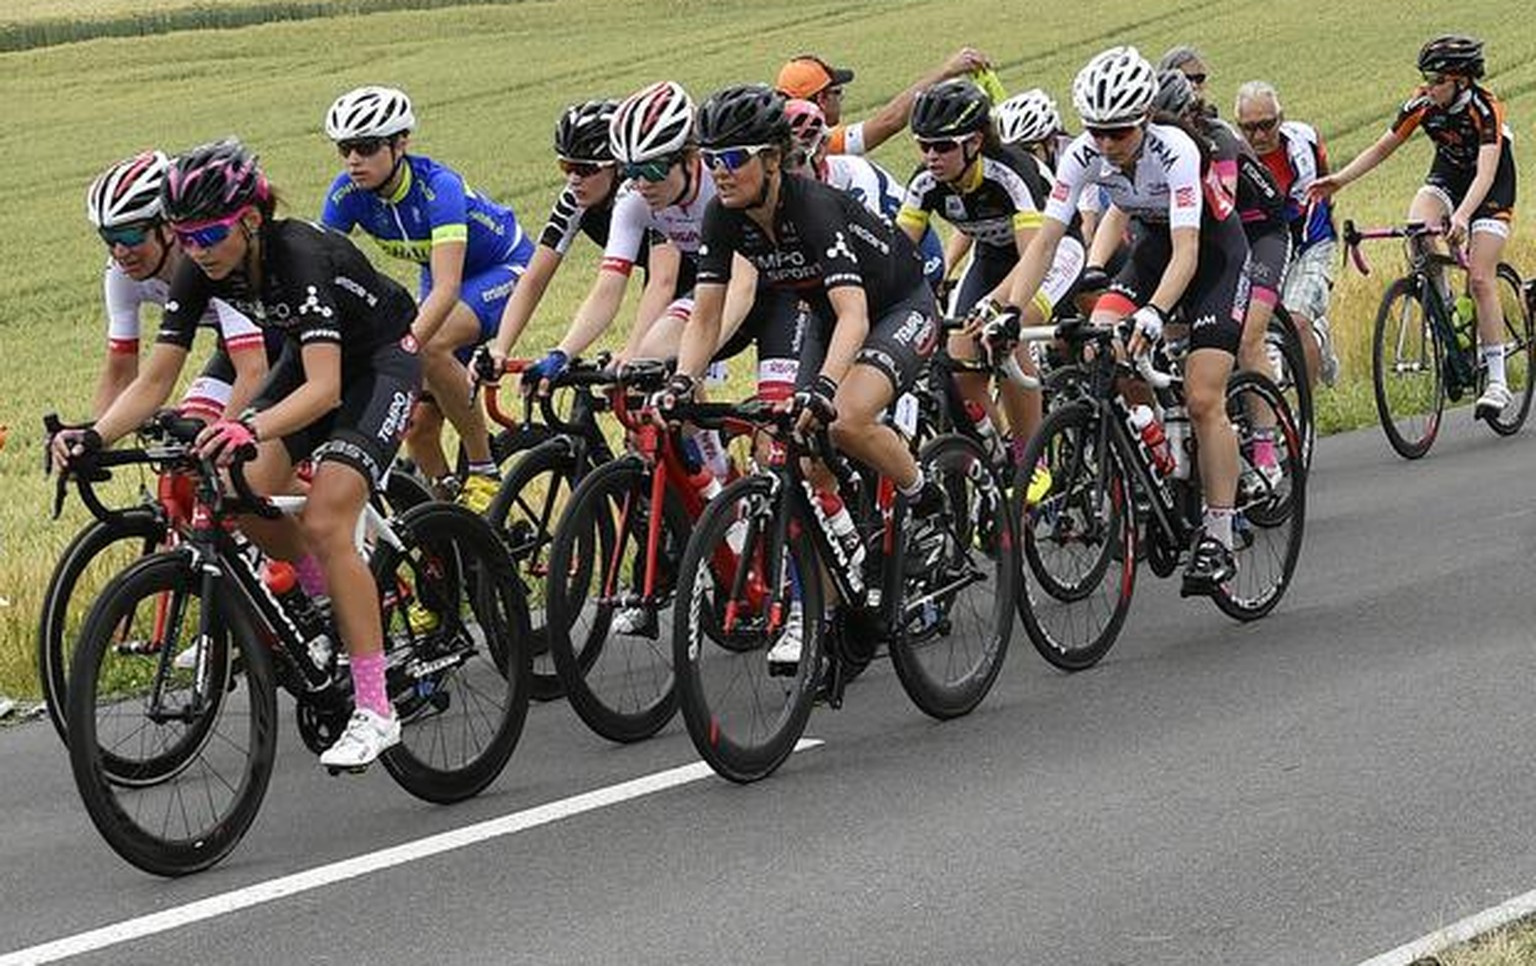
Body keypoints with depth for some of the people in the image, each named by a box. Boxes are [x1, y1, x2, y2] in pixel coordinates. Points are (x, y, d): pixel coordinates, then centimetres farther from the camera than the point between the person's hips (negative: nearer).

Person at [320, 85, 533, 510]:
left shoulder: (437, 186, -35)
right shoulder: (348, 193, -19)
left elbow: (447, 290, -44)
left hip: (503, 267, -6)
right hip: (441, 274, 6)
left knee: (431, 347, -35)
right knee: (418, 428, -5)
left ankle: (484, 471, -19)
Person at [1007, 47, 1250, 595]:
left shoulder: (1175, 152, -33)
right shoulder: (1083, 156, -20)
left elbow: (1188, 252, -42)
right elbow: (1046, 240, -22)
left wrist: (1154, 313, -58)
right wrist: (1011, 312, -36)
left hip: (1214, 249, -5)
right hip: (1151, 246, 5)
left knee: (1202, 400, -15)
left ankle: (1218, 540, -8)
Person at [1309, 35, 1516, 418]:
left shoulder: (1485, 108, -30)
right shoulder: (1422, 105, -16)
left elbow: (1486, 173, -41)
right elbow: (1382, 148, -9)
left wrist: (1461, 216, -58)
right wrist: (1339, 180, -23)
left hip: (1492, 187, -4)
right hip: (1448, 174, 5)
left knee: (1479, 279, -17)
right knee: (1417, 228, -29)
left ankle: (1497, 381, -13)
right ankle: (1442, 305, -5)